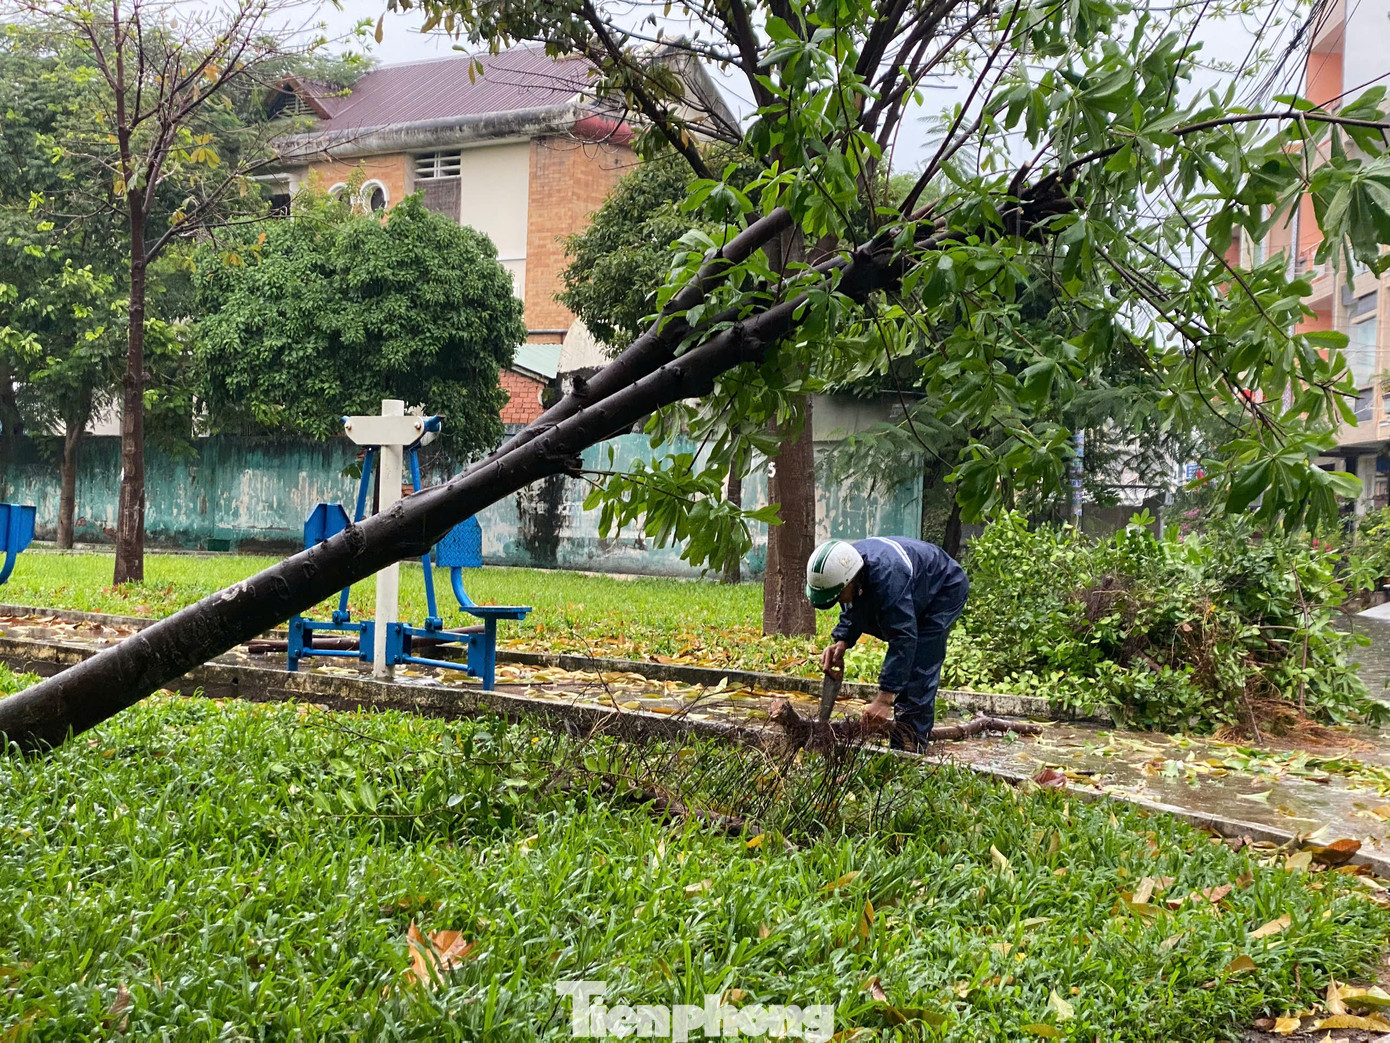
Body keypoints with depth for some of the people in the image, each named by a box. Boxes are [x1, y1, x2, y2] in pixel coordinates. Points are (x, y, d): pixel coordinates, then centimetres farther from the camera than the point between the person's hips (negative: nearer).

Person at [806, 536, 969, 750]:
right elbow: (851, 614, 1)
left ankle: (909, 747, -16)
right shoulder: (841, 568, -18)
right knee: (902, 668, 7)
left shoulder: (886, 578, -44)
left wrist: (884, 699, -46)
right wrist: (840, 643, -21)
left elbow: (904, 638, -44)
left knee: (919, 668, -18)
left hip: (945, 590, -9)